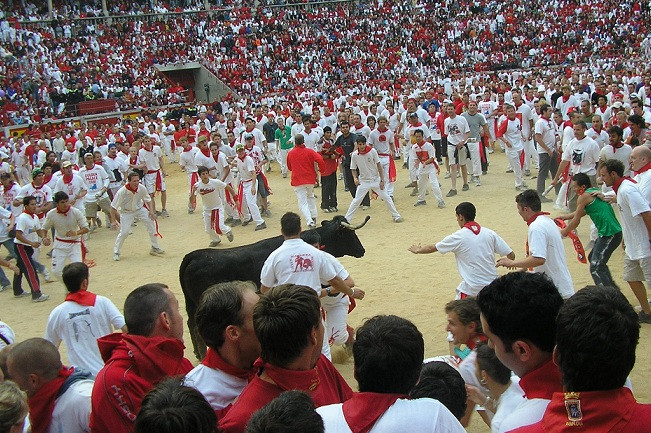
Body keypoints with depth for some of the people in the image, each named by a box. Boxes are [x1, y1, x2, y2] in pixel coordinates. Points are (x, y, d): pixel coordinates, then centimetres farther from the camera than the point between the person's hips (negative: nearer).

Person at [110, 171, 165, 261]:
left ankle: (155, 248, 17)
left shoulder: (142, 188, -22)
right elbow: (113, 207, -23)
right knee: (124, 232, -12)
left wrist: (151, 211, -12)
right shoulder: (122, 192, -32)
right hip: (126, 212, -4)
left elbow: (148, 200, 0)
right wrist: (114, 221, -24)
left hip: (140, 208, 4)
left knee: (152, 224, -1)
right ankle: (116, 252, 9)